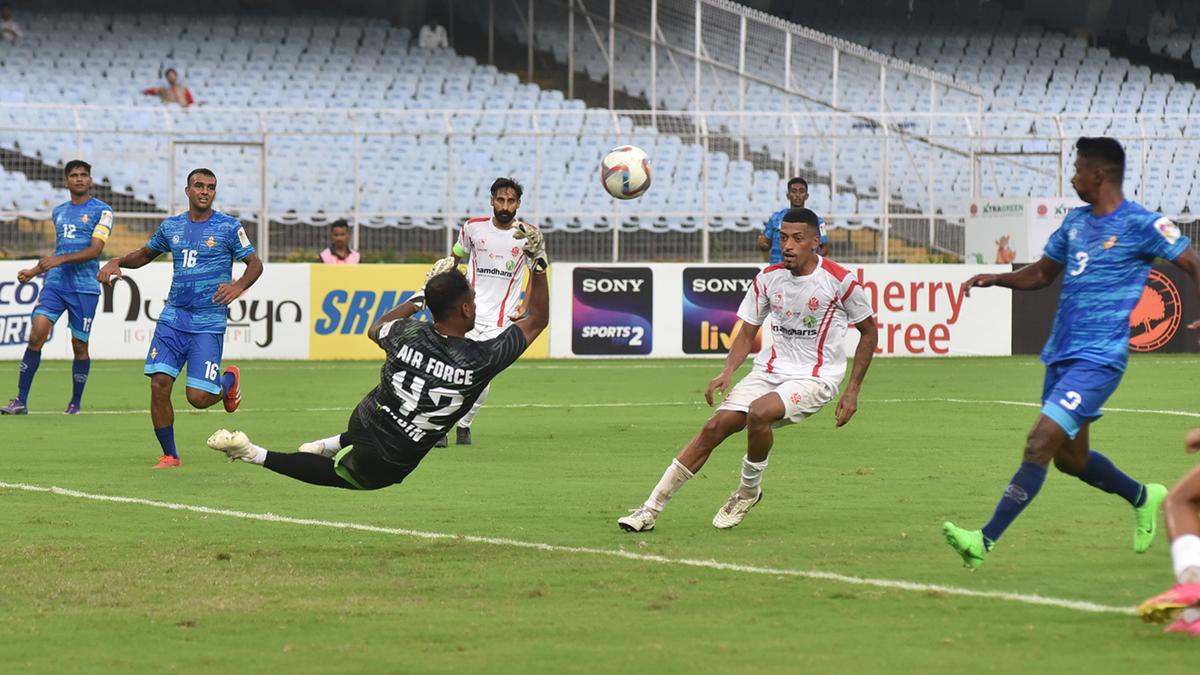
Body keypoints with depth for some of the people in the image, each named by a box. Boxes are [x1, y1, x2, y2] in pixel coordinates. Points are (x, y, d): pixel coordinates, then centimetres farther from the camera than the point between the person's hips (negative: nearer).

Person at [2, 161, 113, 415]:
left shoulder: (101, 211, -1)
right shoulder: (59, 212, 17)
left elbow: (94, 250, -12)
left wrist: (60, 259, -21)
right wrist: (33, 271, 18)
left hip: (84, 287, -4)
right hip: (55, 283, 4)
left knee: (79, 345, 1)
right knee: (36, 336, -10)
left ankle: (75, 403, 17)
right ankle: (21, 401, -8)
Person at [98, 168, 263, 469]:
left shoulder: (229, 227, -2)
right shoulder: (171, 227, 10)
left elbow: (255, 263, -2)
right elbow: (144, 254, 24)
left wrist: (239, 285, -23)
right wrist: (116, 262, 5)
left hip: (209, 323, -4)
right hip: (173, 317, 4)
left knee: (198, 396, -10)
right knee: (159, 383, -11)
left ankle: (228, 381, 26)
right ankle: (170, 455, 3)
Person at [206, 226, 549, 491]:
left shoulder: (408, 334, -14)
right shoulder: (481, 360, -23)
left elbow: (376, 329, 15)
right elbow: (536, 320, -8)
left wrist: (419, 297, 20)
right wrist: (539, 260, -6)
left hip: (363, 422, 4)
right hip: (388, 467, -4)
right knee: (339, 474, 25)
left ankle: (332, 444, 36)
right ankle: (259, 455, 8)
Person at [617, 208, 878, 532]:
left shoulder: (840, 281, -12)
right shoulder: (768, 278, 0)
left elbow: (868, 331, 1)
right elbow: (748, 333, 9)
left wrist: (853, 391, -4)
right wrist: (727, 373, -9)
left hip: (815, 377, -4)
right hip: (771, 369, 4)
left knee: (759, 412, -33)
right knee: (715, 426, -11)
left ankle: (749, 490, -5)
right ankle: (651, 510, -7)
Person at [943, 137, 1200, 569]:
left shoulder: (1141, 225, -9)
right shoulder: (1076, 221, 13)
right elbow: (1042, 274, 23)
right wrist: (995, 279, 5)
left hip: (1097, 359, -9)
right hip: (1060, 355, 9)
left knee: (1040, 444, -17)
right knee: (1070, 458, 18)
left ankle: (985, 541, -20)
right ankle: (1143, 498, 42)